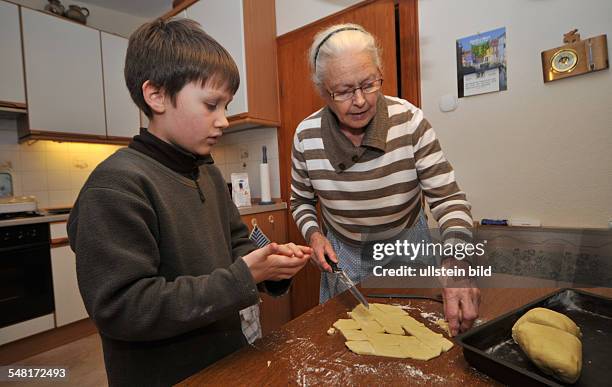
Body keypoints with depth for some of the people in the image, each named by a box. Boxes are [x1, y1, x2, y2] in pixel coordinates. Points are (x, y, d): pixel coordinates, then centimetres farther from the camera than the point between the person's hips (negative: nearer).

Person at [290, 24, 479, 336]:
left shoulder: (409, 120, -21)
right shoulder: (306, 135, -16)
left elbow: (447, 198, -19)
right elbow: (301, 201, 0)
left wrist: (455, 263, -35)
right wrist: (313, 234, -19)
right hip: (343, 254, 1)